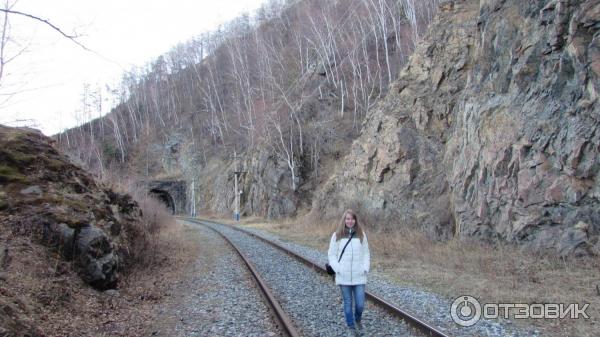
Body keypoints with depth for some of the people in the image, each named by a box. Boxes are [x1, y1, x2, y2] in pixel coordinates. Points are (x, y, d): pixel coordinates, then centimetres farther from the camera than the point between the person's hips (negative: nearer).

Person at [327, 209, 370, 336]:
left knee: (360, 304, 2)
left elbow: (366, 253, 8)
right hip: (343, 277, -1)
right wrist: (338, 269, -9)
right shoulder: (337, 235, -3)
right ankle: (351, 327, 28)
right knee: (348, 303, 9)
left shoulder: (361, 234, 2)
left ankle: (357, 319, 34)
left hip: (359, 276, 1)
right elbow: (331, 254, 1)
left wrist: (365, 269, -2)